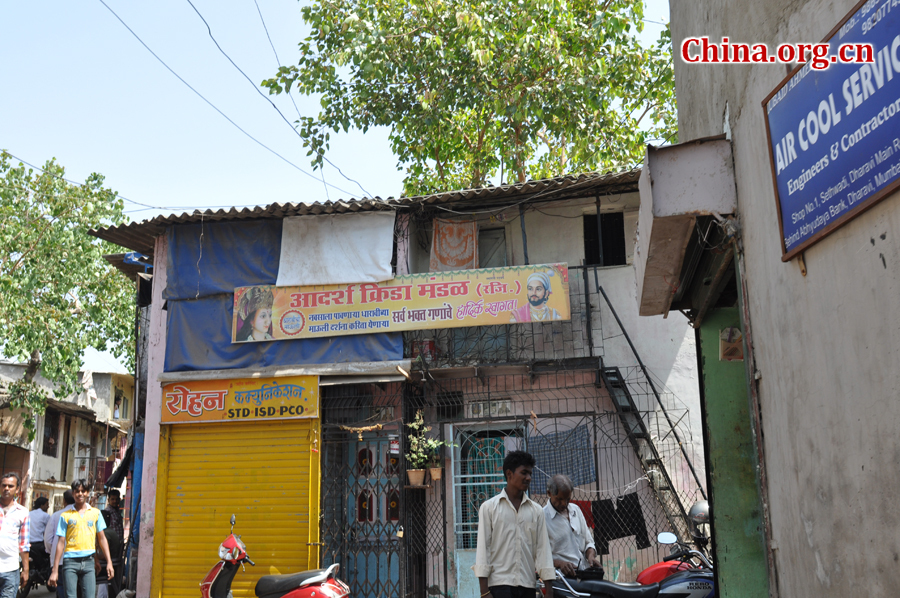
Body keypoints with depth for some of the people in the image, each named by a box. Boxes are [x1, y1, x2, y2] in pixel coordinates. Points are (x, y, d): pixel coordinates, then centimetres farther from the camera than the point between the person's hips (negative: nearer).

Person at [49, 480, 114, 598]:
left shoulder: (95, 513, 10)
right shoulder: (66, 515, 6)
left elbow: (102, 538, 11)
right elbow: (61, 543, 4)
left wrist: (109, 562, 4)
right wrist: (55, 570, 0)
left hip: (88, 561, 1)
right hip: (70, 561, -1)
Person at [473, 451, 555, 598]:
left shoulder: (536, 510, 12)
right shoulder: (489, 507, 3)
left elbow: (543, 548, 8)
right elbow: (483, 547, -1)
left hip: (527, 586, 4)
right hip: (499, 583, -4)